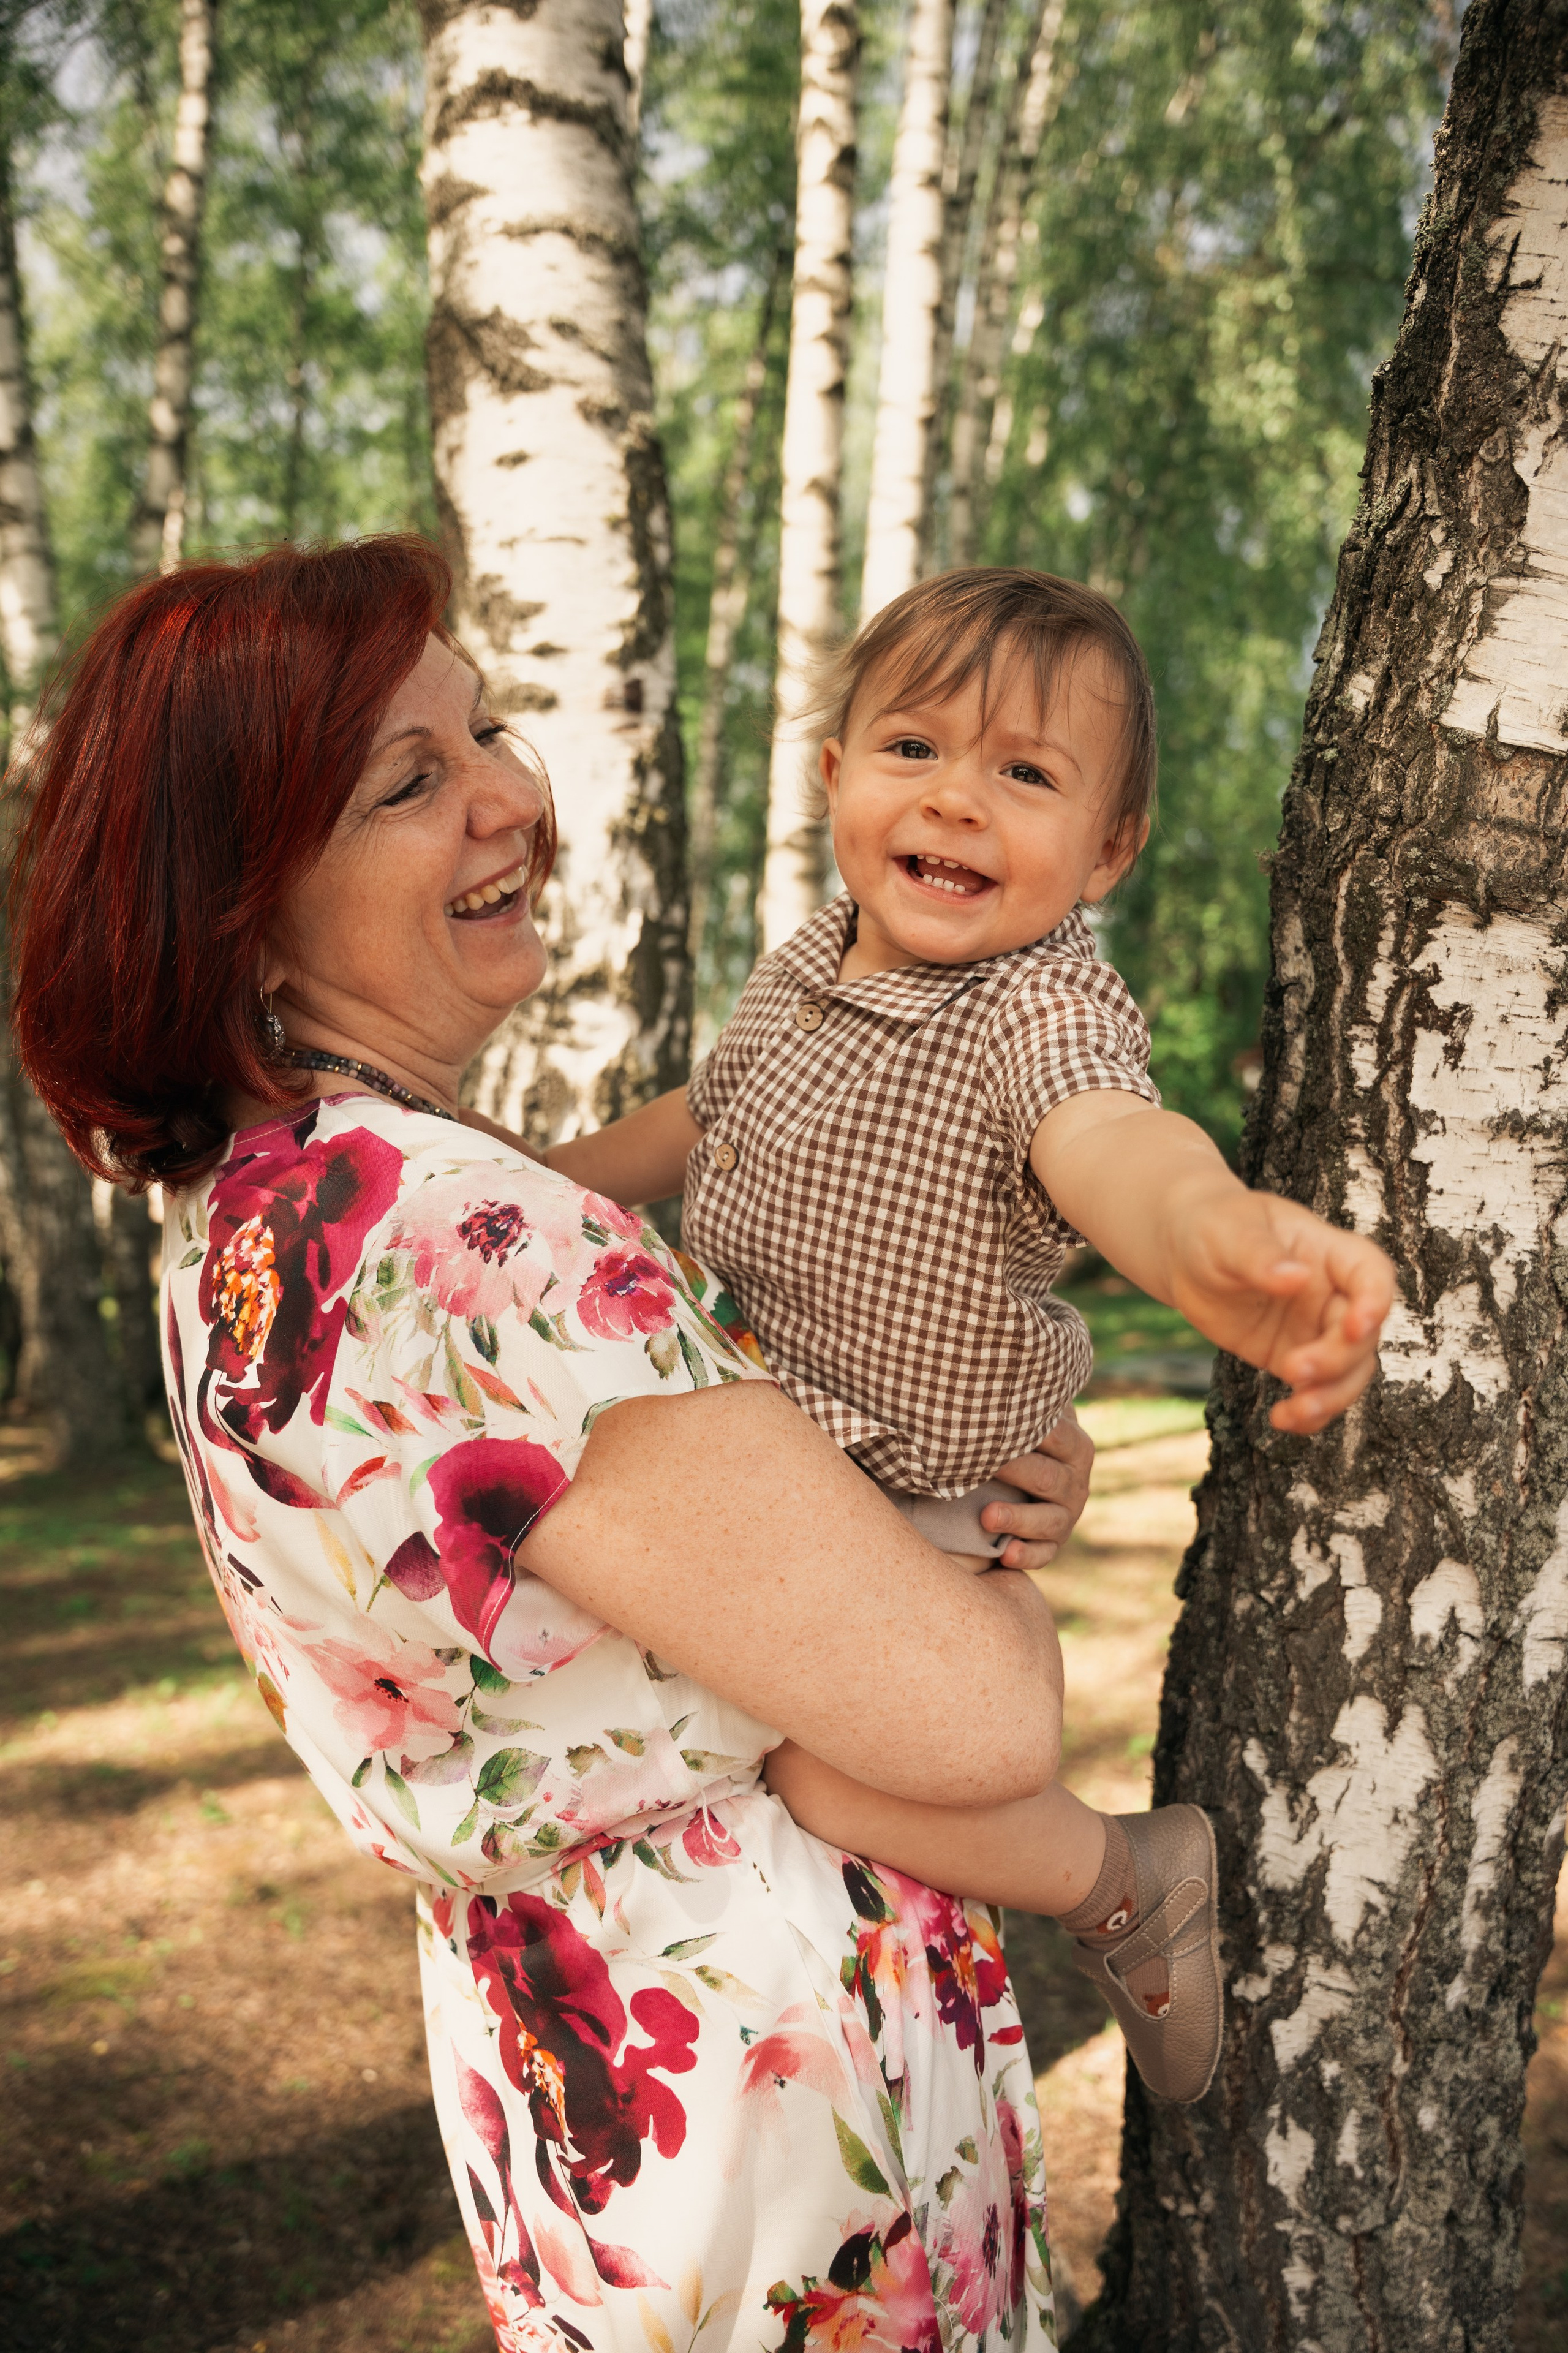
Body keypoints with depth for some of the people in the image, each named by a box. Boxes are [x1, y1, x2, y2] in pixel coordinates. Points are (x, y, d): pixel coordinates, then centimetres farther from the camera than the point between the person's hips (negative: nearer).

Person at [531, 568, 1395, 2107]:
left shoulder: (1049, 1010, -26)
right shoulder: (808, 963, -1)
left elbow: (1106, 1141, -49)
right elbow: (701, 1117, 19)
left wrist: (1219, 1239, -71)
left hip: (913, 1500, -8)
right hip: (740, 1459, 8)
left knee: (829, 1773, -25)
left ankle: (1129, 1881, 4)